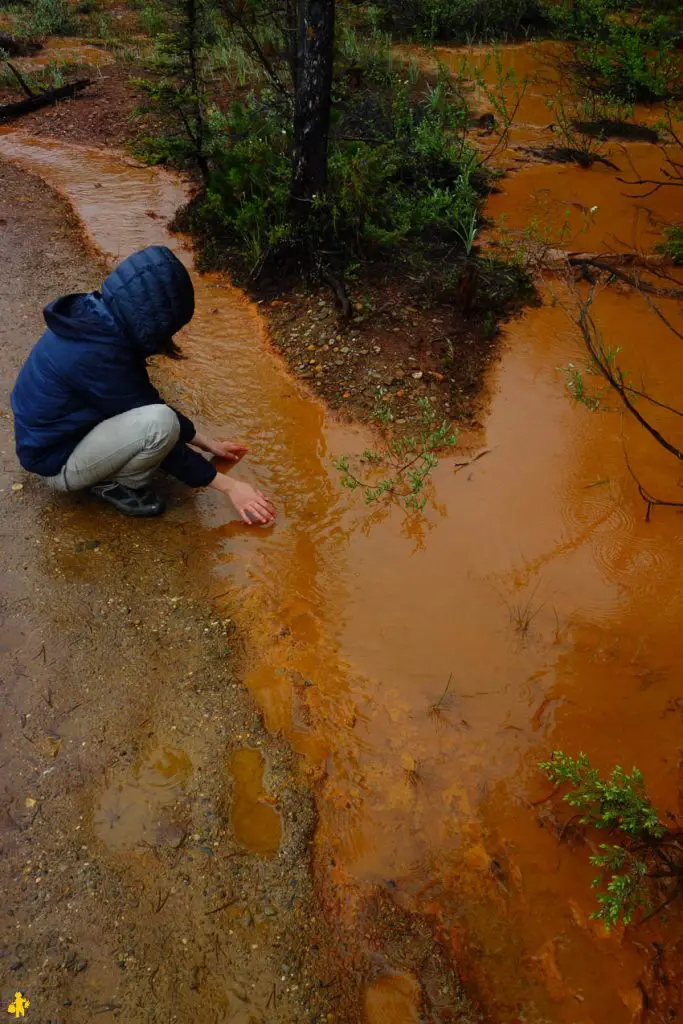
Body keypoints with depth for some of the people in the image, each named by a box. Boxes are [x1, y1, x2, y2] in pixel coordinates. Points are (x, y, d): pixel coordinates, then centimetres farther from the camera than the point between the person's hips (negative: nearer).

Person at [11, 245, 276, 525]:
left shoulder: (100, 319, -5)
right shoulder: (96, 354, -30)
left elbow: (148, 399, 5)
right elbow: (157, 426, -24)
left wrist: (209, 444, 9)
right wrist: (229, 485, -18)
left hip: (67, 428, 9)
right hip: (57, 460, -9)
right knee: (160, 421, -29)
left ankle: (107, 472, 6)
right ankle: (115, 485, -3)